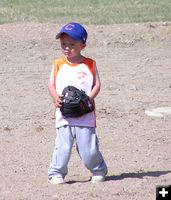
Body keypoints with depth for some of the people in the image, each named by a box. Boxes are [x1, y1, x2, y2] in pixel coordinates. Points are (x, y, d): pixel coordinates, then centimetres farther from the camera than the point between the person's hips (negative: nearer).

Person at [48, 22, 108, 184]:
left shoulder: (89, 64, 5)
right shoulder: (59, 64, 9)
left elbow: (97, 84, 2)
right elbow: (51, 84, 6)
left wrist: (89, 98, -15)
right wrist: (55, 97, -13)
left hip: (85, 114, -1)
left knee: (88, 146, -1)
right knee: (62, 146, -5)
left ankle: (98, 170, 18)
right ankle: (56, 173, 5)